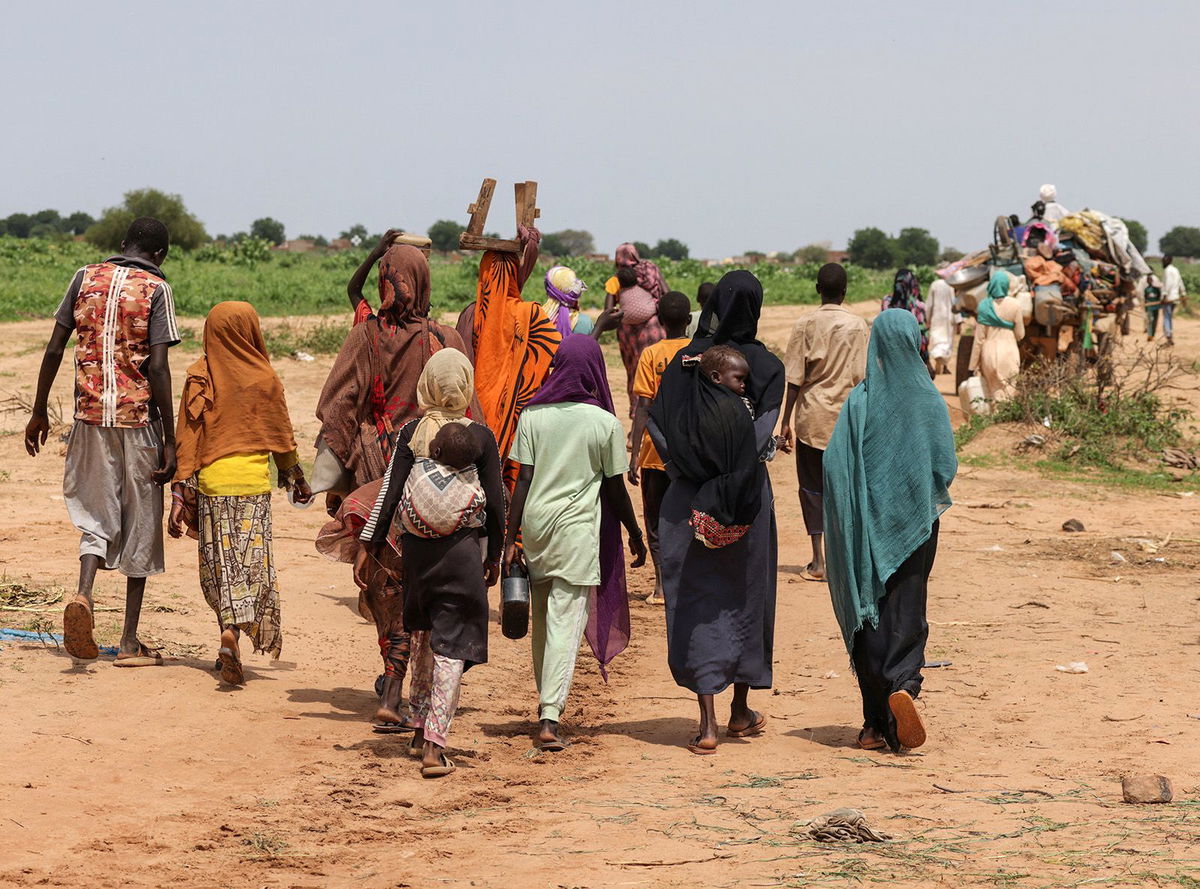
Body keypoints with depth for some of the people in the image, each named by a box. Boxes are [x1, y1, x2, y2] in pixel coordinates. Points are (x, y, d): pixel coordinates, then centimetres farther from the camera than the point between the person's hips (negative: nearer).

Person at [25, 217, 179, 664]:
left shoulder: (86, 277, 6)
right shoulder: (156, 288, -5)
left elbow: (54, 349, 5)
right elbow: (158, 368, -12)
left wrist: (39, 412, 14)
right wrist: (169, 439, -9)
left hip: (91, 414, 3)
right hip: (138, 416, -3)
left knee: (96, 515, 13)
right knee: (140, 525, 7)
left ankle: (83, 594, -17)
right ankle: (130, 642, 10)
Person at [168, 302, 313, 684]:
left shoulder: (198, 377, -1)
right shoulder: (264, 378, -4)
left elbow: (187, 438, -2)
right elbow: (282, 436, 6)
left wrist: (181, 494, 1)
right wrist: (296, 478, 22)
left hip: (210, 482, 2)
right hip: (252, 481, -2)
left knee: (220, 564, 12)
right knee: (250, 562, -1)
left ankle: (229, 631, 13)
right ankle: (233, 633, -21)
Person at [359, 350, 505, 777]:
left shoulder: (412, 433, -2)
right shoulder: (481, 437, -5)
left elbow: (390, 493, -3)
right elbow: (495, 503, -3)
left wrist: (372, 545, 5)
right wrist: (494, 556, 9)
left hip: (416, 549, 3)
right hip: (462, 550, -3)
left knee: (426, 635, 22)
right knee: (452, 645, -1)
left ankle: (419, 726, 33)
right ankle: (434, 745, -8)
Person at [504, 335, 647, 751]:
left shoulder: (533, 415, 0)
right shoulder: (605, 424, -5)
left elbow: (523, 481, -2)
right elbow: (616, 489, 0)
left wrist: (511, 538, 1)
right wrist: (636, 535, 13)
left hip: (535, 525, 3)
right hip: (578, 531, -3)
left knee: (542, 620, 18)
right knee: (565, 623, -4)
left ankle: (545, 702, 31)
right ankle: (550, 717, -12)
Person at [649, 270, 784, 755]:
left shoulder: (685, 360, -2)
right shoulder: (767, 367, -5)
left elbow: (658, 426, -7)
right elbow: (762, 435, -15)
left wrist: (692, 478, -2)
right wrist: (732, 486, -14)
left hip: (688, 498, 0)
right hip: (748, 498, 0)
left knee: (696, 604, 2)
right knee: (746, 596, 16)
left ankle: (707, 722, -7)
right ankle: (740, 709, 27)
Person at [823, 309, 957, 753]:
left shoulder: (859, 402, -8)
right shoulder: (929, 401, -6)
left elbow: (834, 463, -11)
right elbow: (946, 466, -4)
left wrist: (847, 523, 2)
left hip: (867, 526, 0)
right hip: (914, 525, 0)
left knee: (869, 617, 8)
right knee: (907, 613, 8)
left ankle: (875, 724, 8)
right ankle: (902, 684, -19)